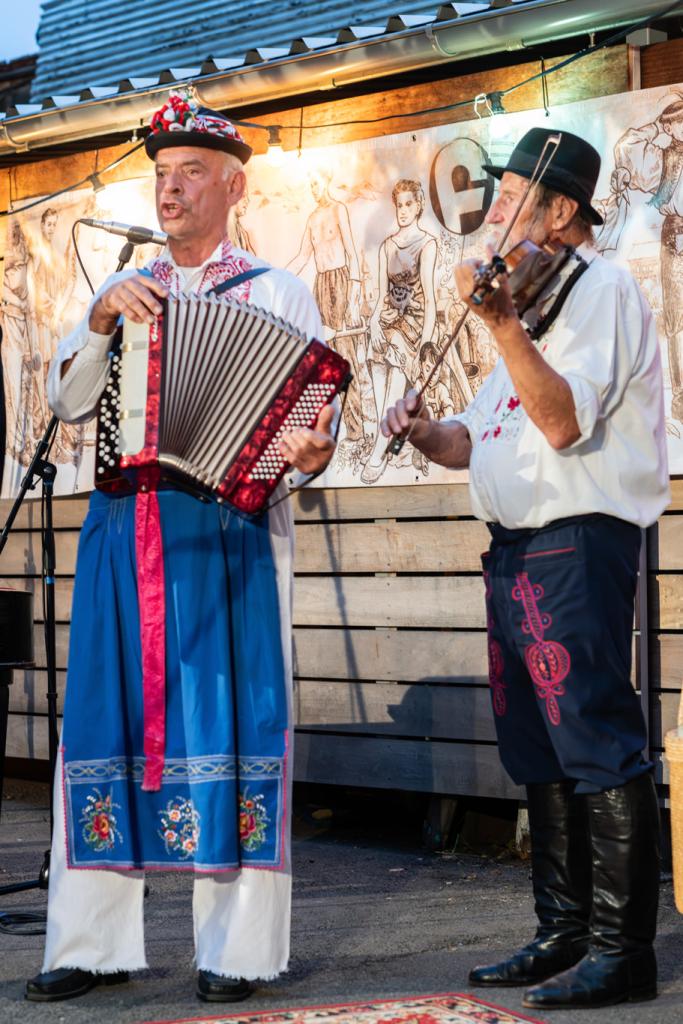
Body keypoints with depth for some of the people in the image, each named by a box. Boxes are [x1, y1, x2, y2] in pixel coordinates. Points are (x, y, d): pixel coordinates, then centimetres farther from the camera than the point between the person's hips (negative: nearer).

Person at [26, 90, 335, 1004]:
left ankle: (237, 950, 2)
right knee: (107, 718, 3)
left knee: (230, 722, -5)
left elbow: (311, 409, 1)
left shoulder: (277, 292, 8)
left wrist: (311, 447, -22)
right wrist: (103, 319, -7)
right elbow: (69, 400, 9)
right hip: (124, 530, 4)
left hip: (228, 530, -4)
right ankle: (94, 941, 11)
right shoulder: (122, 292, 18)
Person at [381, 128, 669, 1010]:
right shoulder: (538, 300, 24)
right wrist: (424, 433, 2)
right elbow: (479, 439, 22)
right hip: (514, 548, 10)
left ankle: (623, 947, -6)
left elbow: (564, 421, -20)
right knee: (538, 752, 12)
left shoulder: (603, 289, -6)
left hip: (578, 541, -10)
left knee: (596, 743, -10)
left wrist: (500, 324, -26)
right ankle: (564, 934, 19)